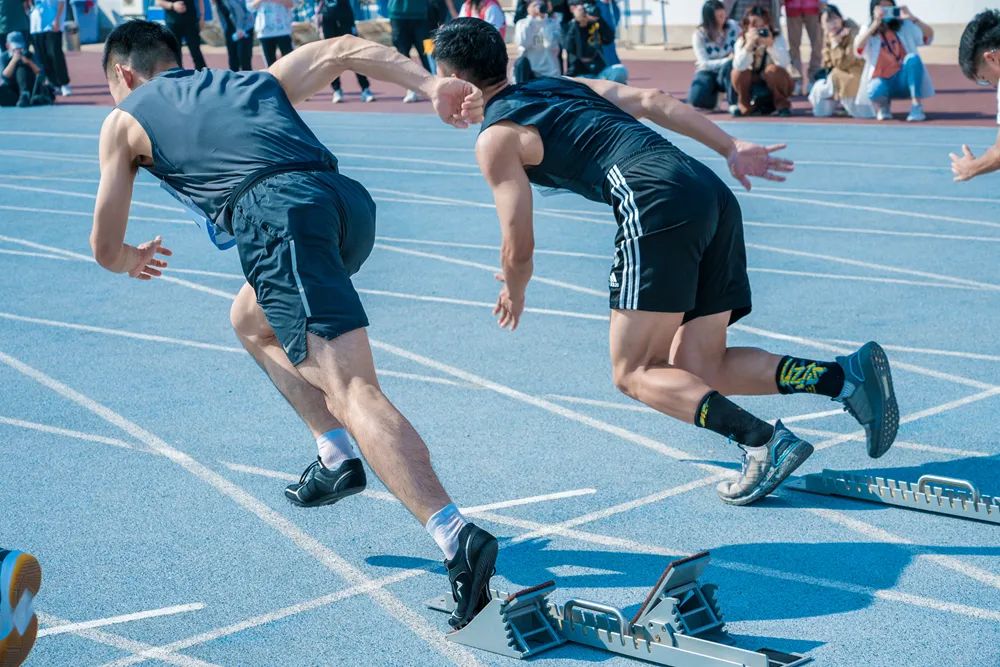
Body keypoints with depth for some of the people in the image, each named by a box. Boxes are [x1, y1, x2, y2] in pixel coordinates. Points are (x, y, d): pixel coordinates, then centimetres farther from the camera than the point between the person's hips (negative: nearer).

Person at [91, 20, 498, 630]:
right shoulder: (260, 81, 36)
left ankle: (457, 536, -34)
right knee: (252, 322, 31)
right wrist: (431, 86, 10)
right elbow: (341, 49, 21)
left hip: (277, 212, -6)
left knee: (351, 389, -17)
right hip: (348, 196, 6)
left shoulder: (125, 120, 26)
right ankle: (339, 459, 20)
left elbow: (106, 248, 28)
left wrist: (132, 260, 51)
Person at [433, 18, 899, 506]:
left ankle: (764, 443, -18)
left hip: (660, 206, -8)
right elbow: (651, 100, 20)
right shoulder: (567, 85, 29)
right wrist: (732, 149, 17)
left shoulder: (496, 139, 7)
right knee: (698, 370, 10)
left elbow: (519, 249, 6)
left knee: (634, 373, 0)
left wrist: (514, 294, 27)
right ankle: (849, 374, -5)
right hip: (714, 195, 8)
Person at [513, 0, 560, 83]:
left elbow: (551, 44, -18)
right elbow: (523, 43, -17)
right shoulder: (522, 23, 1)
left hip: (550, 73, 0)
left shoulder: (553, 23, -1)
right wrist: (530, 18, -14)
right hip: (527, 71, 0)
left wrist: (543, 20, -16)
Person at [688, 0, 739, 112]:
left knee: (731, 65, -36)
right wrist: (727, 59, -30)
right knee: (697, 101, -28)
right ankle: (713, 92, 7)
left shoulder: (733, 27, -9)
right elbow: (705, 63, -17)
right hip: (708, 72, -1)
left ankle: (733, 103, -25)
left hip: (728, 73, 1)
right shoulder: (699, 35, -13)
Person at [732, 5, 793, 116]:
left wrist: (770, 44, -45)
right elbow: (738, 66, -30)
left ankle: (782, 104, -9)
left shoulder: (777, 39, -15)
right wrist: (749, 45, -42)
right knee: (738, 72, -26)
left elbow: (784, 63, -33)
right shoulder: (742, 41, -12)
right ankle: (745, 104, -1)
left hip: (774, 86, -1)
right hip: (753, 86, 1)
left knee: (773, 69, -31)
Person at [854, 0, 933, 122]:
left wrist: (912, 18, -22)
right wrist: (876, 23, -27)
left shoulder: (905, 26, 4)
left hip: (904, 79, 1)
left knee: (913, 58, -31)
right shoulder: (869, 31, 2)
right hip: (883, 81, -1)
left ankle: (917, 107, -28)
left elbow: (929, 34, -8)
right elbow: (858, 46, -21)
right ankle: (883, 106, 3)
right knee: (875, 91, -37)